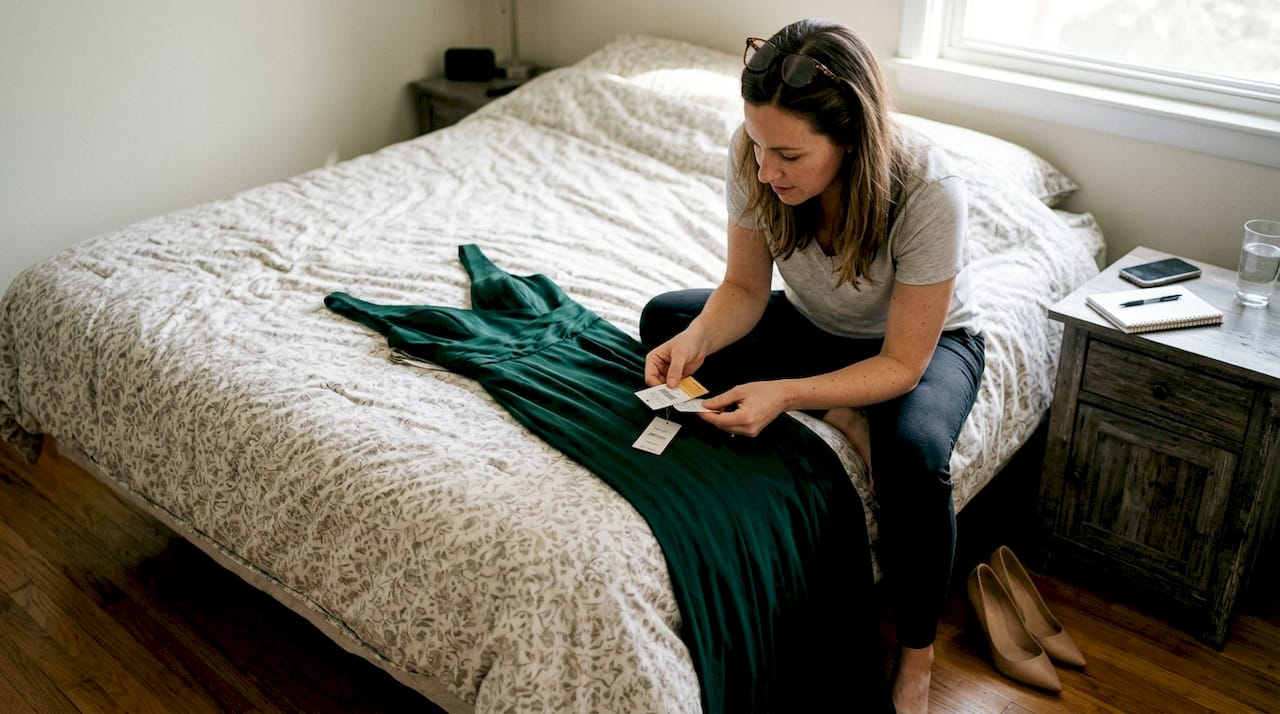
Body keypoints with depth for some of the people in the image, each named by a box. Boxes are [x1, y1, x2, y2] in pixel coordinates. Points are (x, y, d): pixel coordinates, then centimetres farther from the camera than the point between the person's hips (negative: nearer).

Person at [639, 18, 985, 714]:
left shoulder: (927, 191, -37)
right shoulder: (752, 157, -25)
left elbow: (901, 364, -29)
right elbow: (745, 288, -11)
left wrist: (782, 393, -42)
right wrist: (695, 340, -32)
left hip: (926, 341, -4)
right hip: (814, 325, 5)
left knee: (912, 453, -36)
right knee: (663, 320, -14)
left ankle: (916, 658, -11)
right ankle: (844, 419, -12)